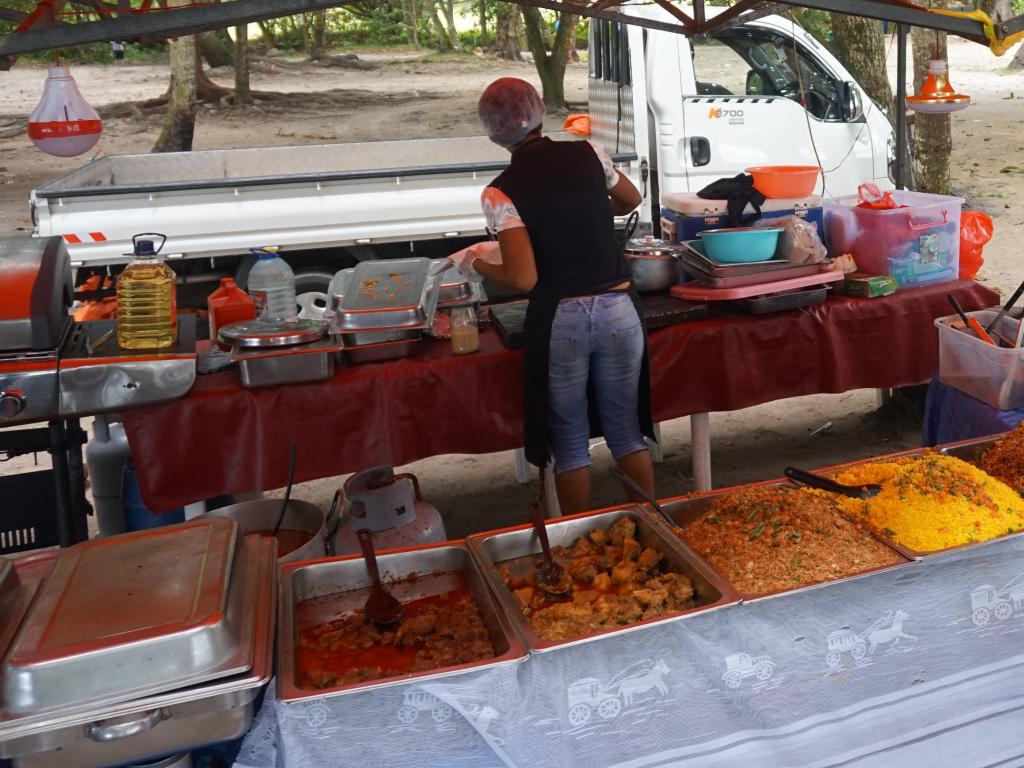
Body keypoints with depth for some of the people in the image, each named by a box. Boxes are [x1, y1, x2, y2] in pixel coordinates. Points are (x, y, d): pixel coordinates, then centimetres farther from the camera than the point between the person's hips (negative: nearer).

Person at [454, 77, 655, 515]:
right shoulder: (587, 153, 2)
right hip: (618, 310, 3)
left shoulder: (500, 192, -9)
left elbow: (524, 279, -14)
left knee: (570, 440, 13)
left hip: (559, 319, -3)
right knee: (626, 430, 17)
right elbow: (631, 200, 20)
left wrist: (477, 264, 4)